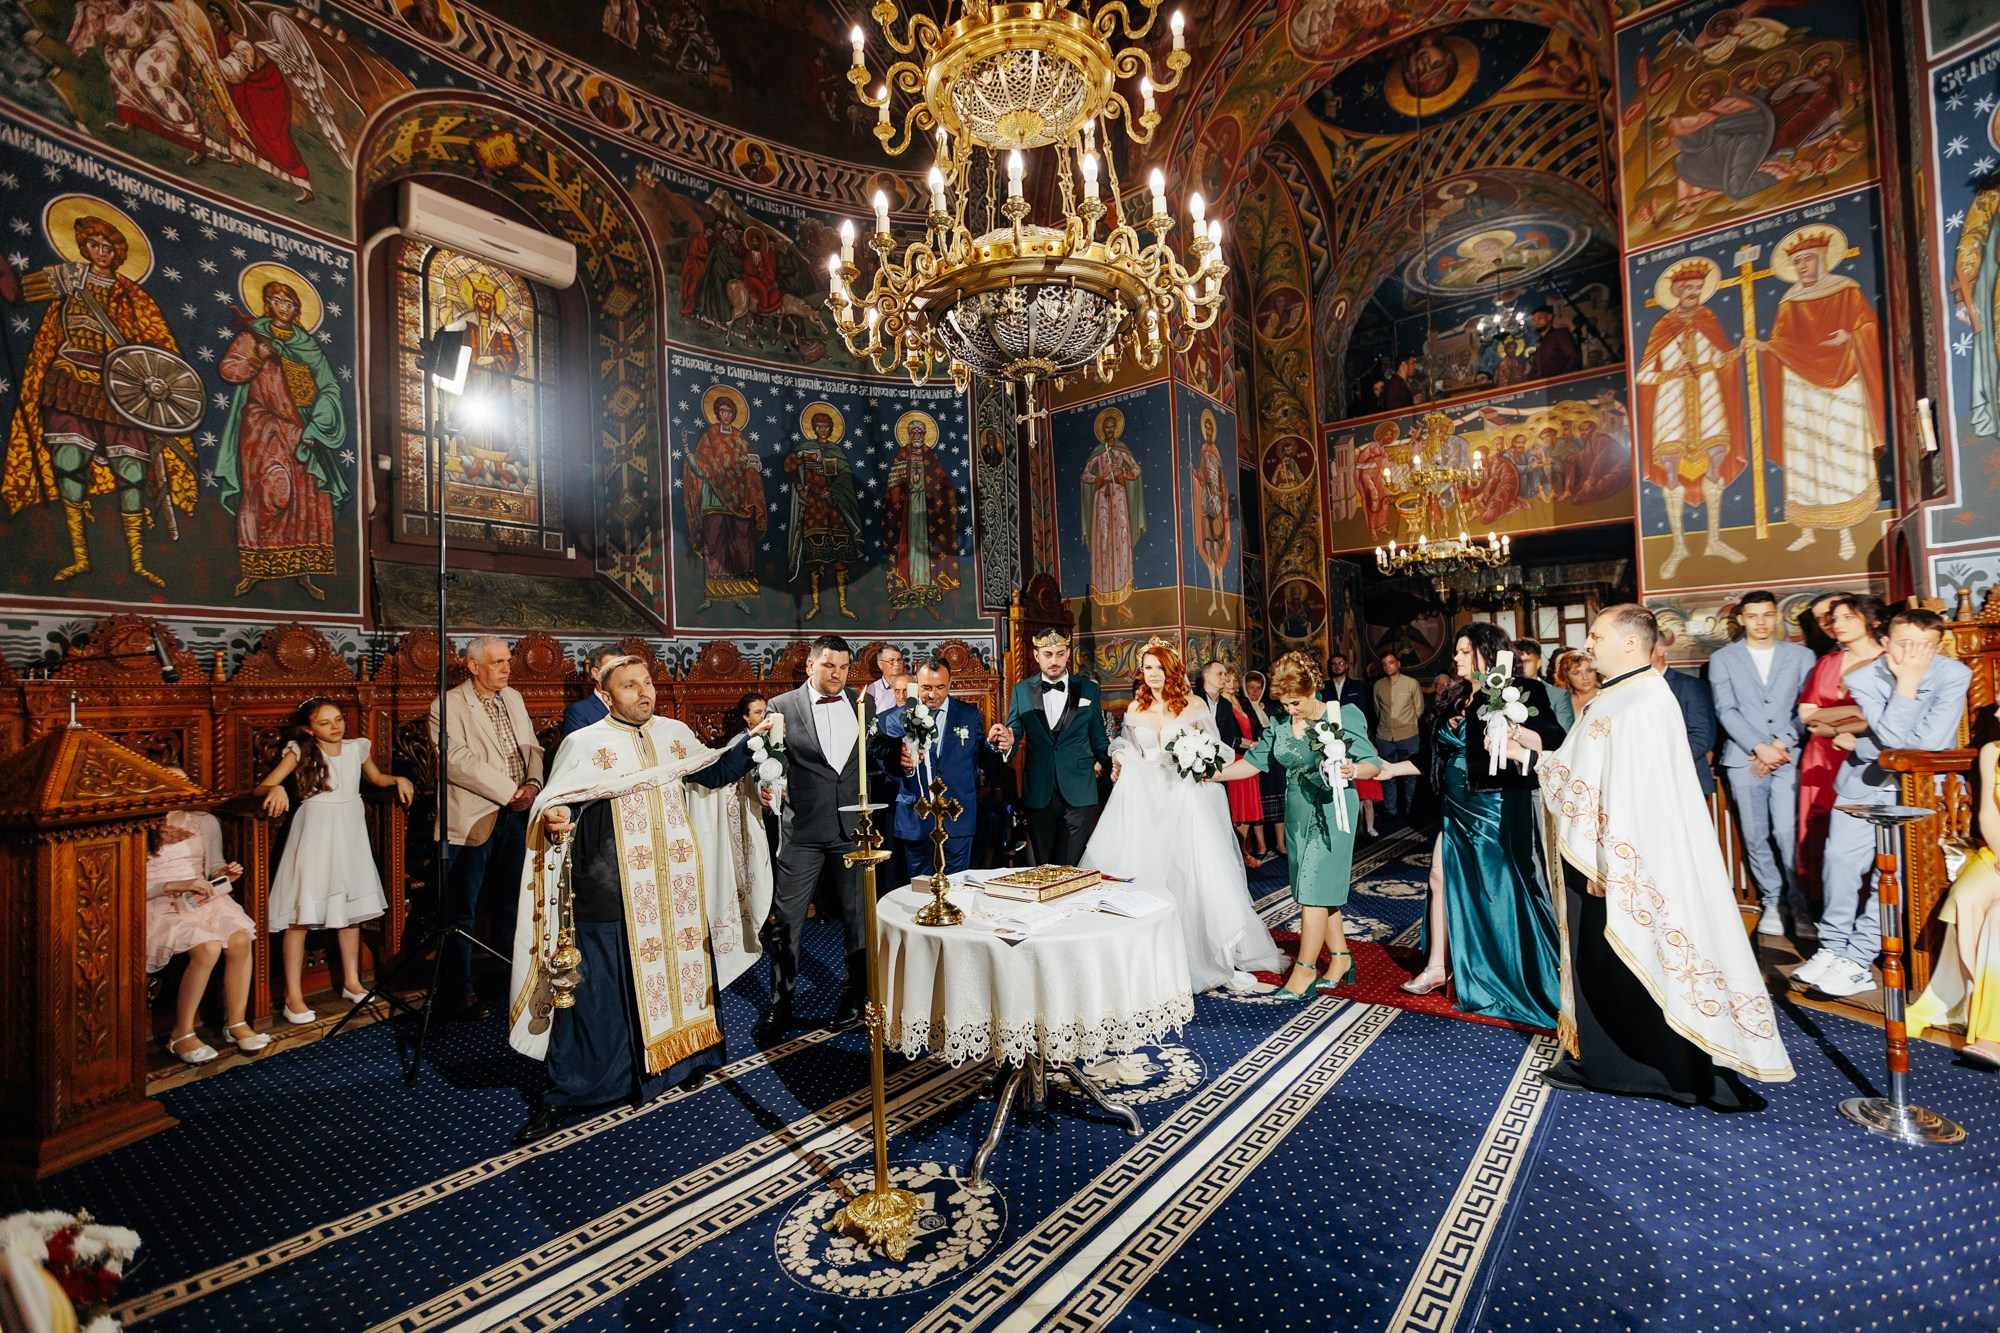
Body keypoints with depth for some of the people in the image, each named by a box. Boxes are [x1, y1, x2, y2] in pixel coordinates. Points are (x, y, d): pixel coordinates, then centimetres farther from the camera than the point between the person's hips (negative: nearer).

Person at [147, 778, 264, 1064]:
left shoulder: (205, 822, 12)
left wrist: (225, 874, -1)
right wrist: (178, 885, -21)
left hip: (202, 899, 4)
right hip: (160, 905, -4)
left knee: (240, 939, -26)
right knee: (208, 947, -31)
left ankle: (236, 1022, -10)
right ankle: (181, 1034, -12)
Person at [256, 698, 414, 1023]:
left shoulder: (357, 748, 6)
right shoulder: (300, 752, -5)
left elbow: (376, 777, 23)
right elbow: (262, 787, -11)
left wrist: (398, 780, 4)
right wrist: (276, 789, -32)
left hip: (349, 833, 4)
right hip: (314, 834, -4)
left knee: (352, 909, 11)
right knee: (300, 914, -5)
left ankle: (351, 981, 22)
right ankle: (293, 995, 4)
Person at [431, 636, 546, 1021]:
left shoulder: (514, 698, 12)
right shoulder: (448, 706, -8)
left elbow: (532, 747, 11)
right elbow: (457, 761, -19)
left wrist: (532, 785, -7)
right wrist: (509, 791, -19)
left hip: (516, 815, 6)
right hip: (473, 820, -6)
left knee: (512, 901, 16)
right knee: (462, 910, 3)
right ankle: (459, 990, 17)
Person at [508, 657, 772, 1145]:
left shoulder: (675, 734, 7)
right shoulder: (586, 744, -6)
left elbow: (714, 774, 12)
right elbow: (556, 805, -12)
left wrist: (752, 742, 1)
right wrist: (553, 818, -34)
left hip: (674, 884, 5)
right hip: (610, 888, -4)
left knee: (679, 967, 15)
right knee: (596, 987, 1)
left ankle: (679, 1058, 36)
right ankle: (564, 1093, 16)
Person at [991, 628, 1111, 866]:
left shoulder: (1088, 690, 5)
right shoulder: (1022, 691, 6)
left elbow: (1098, 739, 9)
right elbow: (1013, 736, 5)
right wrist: (1006, 744, -17)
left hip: (1078, 793, -1)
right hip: (1038, 793, 1)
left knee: (1071, 868, 1)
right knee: (1040, 869, 9)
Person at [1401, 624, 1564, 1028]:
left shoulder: (1521, 692, -9)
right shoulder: (1453, 699, 10)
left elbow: (1554, 741, -20)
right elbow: (1437, 755, 14)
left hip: (1498, 809, -6)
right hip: (1457, 809, 7)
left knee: (1504, 889, 3)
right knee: (1442, 879, 8)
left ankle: (1526, 977, 22)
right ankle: (1438, 966, 21)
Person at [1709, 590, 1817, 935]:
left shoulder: (1801, 656, 11)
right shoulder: (1722, 659, 8)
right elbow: (1726, 711, 0)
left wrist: (1781, 744, -7)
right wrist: (1760, 747, -9)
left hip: (1789, 757, 0)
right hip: (1744, 759, 0)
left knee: (1787, 833, -10)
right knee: (1755, 837, 4)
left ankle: (1799, 902, 5)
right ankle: (1772, 901, 15)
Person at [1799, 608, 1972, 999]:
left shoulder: (1954, 676, -11)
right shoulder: (1863, 679, -10)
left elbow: (1930, 743, -18)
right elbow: (1892, 738, -20)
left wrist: (1861, 742, -12)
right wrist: (1906, 682, -20)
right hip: (1866, 781, 1)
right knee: (1840, 856, -7)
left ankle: (1858, 959, -6)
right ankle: (1833, 946, 7)